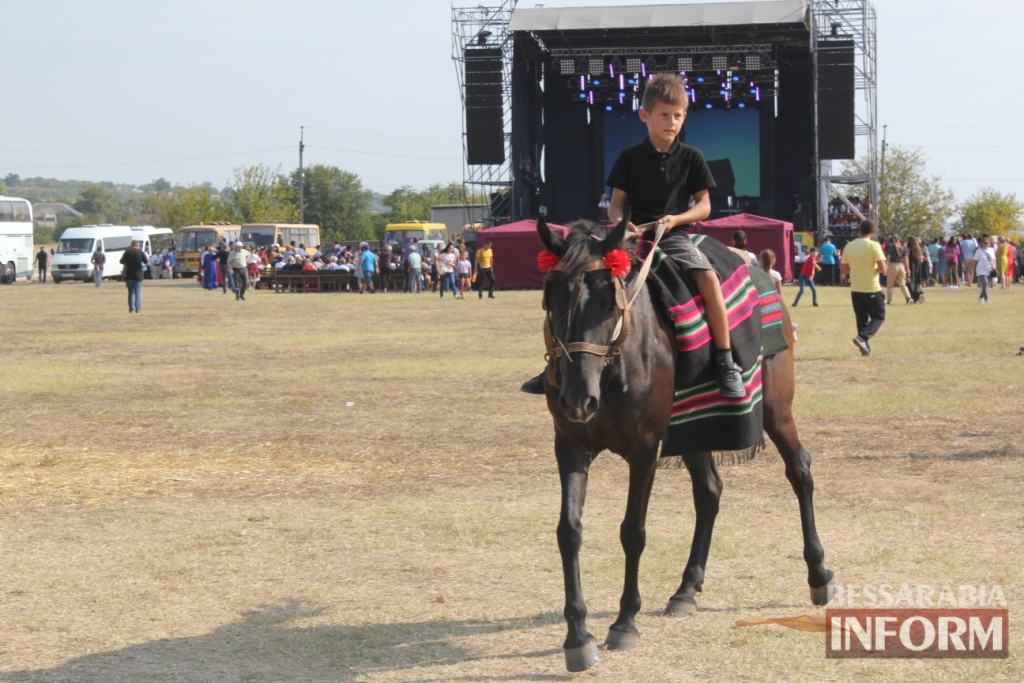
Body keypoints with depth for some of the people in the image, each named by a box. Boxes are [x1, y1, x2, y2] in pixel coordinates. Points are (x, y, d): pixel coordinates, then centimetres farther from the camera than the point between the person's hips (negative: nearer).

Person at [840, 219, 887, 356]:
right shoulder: (874, 246, -11)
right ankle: (862, 338, -15)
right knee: (878, 317, 6)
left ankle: (865, 346, 12)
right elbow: (882, 268, -17)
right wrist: (877, 270, 5)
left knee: (861, 319, 14)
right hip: (872, 289, -5)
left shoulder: (849, 246, 4)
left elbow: (843, 270, 7)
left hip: (855, 289, 5)